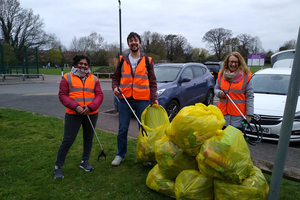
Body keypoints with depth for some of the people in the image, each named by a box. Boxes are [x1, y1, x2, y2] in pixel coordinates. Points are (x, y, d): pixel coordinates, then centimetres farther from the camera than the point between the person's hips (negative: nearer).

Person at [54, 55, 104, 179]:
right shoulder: (67, 77, 3)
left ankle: (84, 162, 32)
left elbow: (99, 95, 2)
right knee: (68, 140, -1)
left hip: (91, 114, 4)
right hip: (73, 114, -3)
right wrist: (76, 107, -17)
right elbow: (62, 95, -4)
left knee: (88, 138, 13)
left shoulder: (94, 79, 9)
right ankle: (58, 166, 15)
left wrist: (90, 107, -15)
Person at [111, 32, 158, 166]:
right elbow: (115, 78, 14)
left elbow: (152, 82, 6)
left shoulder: (147, 61, 6)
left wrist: (154, 98, -4)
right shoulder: (122, 60, 9)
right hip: (125, 100, 1)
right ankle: (120, 155, 24)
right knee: (122, 129, 7)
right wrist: (115, 87, -7)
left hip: (142, 100, -1)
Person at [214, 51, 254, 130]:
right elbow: (216, 89, 19)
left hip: (238, 115, -3)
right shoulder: (221, 74, 8)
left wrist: (249, 114, -8)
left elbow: (250, 97, -3)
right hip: (223, 113, 3)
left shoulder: (246, 76, -1)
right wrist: (219, 93, -6)